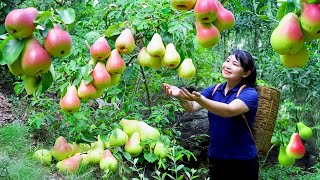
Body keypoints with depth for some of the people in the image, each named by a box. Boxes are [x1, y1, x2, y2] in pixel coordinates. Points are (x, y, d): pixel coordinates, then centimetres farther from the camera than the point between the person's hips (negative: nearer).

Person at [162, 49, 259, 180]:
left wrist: (200, 99, -46)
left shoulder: (250, 93, -13)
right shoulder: (214, 90, 3)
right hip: (215, 158, 4)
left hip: (242, 162, -4)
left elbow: (229, 110, -32)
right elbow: (192, 108, -10)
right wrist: (181, 97, -31)